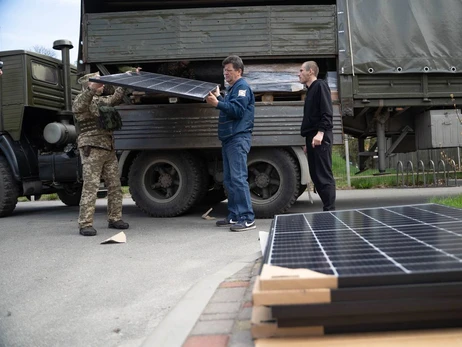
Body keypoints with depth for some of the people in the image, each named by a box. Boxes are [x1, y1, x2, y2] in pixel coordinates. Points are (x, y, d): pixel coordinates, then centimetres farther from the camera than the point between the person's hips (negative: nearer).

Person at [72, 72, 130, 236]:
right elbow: (79, 106, -27)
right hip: (92, 149, -8)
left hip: (109, 149, 8)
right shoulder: (81, 100, -3)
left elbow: (116, 97, 35)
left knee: (115, 185, 7)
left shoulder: (101, 100, 20)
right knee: (90, 186, -11)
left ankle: (114, 218, 17)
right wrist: (91, 89, -44)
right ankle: (85, 224, -8)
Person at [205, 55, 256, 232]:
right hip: (229, 138, 10)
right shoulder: (232, 88, 23)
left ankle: (248, 219, -13)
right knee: (229, 180, 10)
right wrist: (218, 98, 16)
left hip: (238, 139, -10)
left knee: (238, 178, -14)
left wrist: (217, 103, -26)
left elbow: (237, 110, -20)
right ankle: (234, 216, 16)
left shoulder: (242, 87, -7)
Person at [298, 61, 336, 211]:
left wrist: (320, 132, -25)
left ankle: (329, 211, -8)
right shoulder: (310, 90, 24)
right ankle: (327, 208, 13)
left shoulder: (320, 86, -3)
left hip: (320, 138, -9)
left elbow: (327, 113, -15)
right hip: (312, 138, 9)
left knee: (324, 176, -9)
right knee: (316, 176, 8)